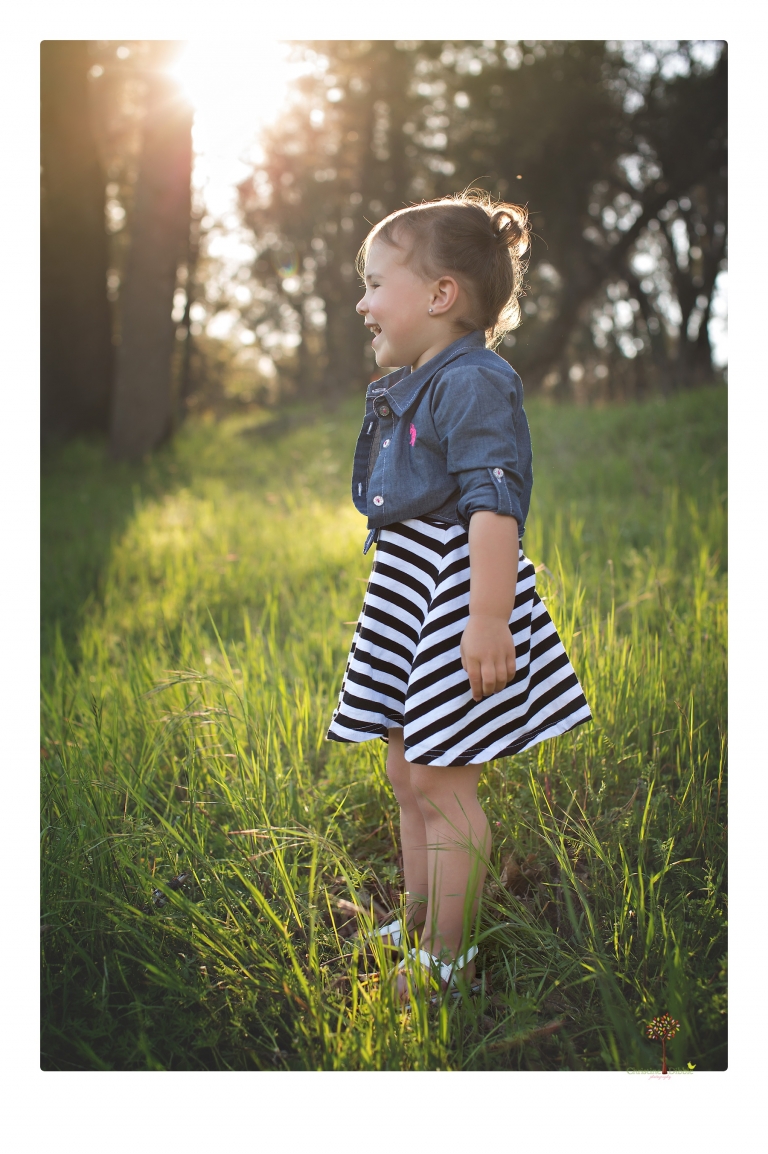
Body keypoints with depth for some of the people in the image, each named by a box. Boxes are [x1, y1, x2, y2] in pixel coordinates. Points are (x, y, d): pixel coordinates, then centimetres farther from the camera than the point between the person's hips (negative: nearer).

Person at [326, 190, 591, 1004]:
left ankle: (447, 957, 11)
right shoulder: (409, 388, 15)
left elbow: (493, 504, -23)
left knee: (440, 782, -3)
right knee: (408, 775, 16)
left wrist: (489, 619, -28)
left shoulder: (474, 385, -15)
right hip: (407, 596, 10)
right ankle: (415, 927, 31)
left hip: (456, 592, -10)